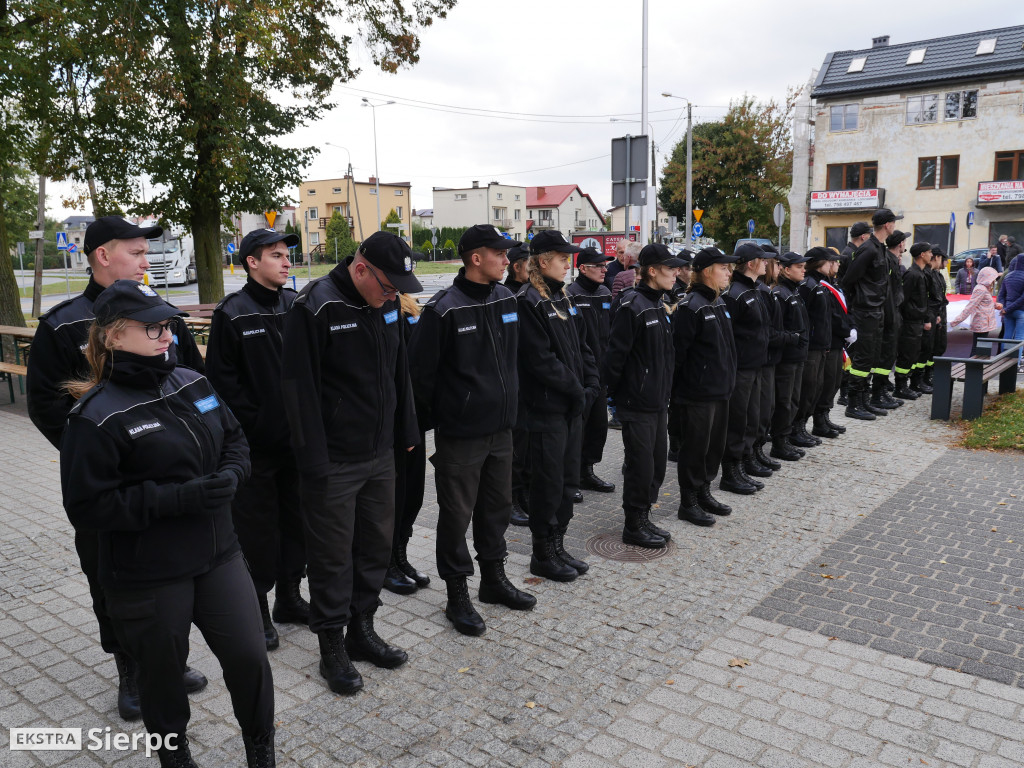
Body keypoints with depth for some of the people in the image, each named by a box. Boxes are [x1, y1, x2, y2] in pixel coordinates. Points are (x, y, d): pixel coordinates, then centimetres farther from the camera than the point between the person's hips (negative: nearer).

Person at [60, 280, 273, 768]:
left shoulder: (192, 383, 2)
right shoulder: (98, 416, -16)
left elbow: (234, 438, 13)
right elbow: (87, 507, -17)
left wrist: (230, 475, -9)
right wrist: (178, 497, -24)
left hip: (217, 553, 5)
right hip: (147, 577, -4)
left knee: (250, 657, 5)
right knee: (163, 673, 16)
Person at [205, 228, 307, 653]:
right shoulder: (232, 314, -8)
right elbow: (222, 379, -10)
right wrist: (254, 423, -14)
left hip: (297, 437, 6)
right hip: (257, 443, -5)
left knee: (295, 517, 14)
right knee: (257, 526, 4)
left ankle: (289, 597, 30)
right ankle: (257, 611, 18)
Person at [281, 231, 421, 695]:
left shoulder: (388, 304, 4)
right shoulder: (315, 307, -17)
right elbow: (299, 387, -17)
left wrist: (406, 432, 14)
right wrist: (315, 462, -18)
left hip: (381, 455, 7)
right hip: (334, 462, -7)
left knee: (377, 544, 16)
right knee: (333, 557, 6)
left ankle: (361, 630, 34)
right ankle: (332, 648, 23)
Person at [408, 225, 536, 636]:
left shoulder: (506, 299, 5)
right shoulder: (444, 309, -16)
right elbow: (422, 371, -11)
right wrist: (435, 417, -3)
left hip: (501, 427, 7)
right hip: (460, 433, -7)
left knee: (497, 505, 18)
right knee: (457, 513, 5)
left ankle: (494, 578, 35)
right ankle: (457, 595, 20)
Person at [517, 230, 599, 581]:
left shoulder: (563, 299, 14)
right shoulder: (529, 302, -14)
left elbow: (580, 346, 14)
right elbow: (541, 360, -20)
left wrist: (591, 386, 0)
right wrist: (576, 390, -14)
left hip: (572, 407, 9)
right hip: (546, 408, -9)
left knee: (568, 480, 15)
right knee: (548, 483, 2)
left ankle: (557, 546, 28)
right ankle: (543, 555, 16)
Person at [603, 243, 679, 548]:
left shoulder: (661, 306, 12)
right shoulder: (633, 307, -17)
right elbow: (616, 354, -17)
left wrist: (666, 391, 17)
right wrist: (612, 393, -11)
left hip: (659, 402, 9)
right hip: (637, 404, -9)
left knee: (657, 464, 14)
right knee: (641, 465, 0)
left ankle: (643, 519, 28)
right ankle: (633, 526, 15)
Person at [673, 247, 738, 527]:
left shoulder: (719, 303, 13)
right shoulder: (691, 306, -17)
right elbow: (678, 350, -17)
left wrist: (728, 378, 19)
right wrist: (676, 388, -15)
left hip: (720, 389, 9)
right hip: (698, 392, -9)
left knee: (716, 444, 16)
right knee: (696, 446, 1)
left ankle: (704, 493, 32)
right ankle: (688, 502, 14)